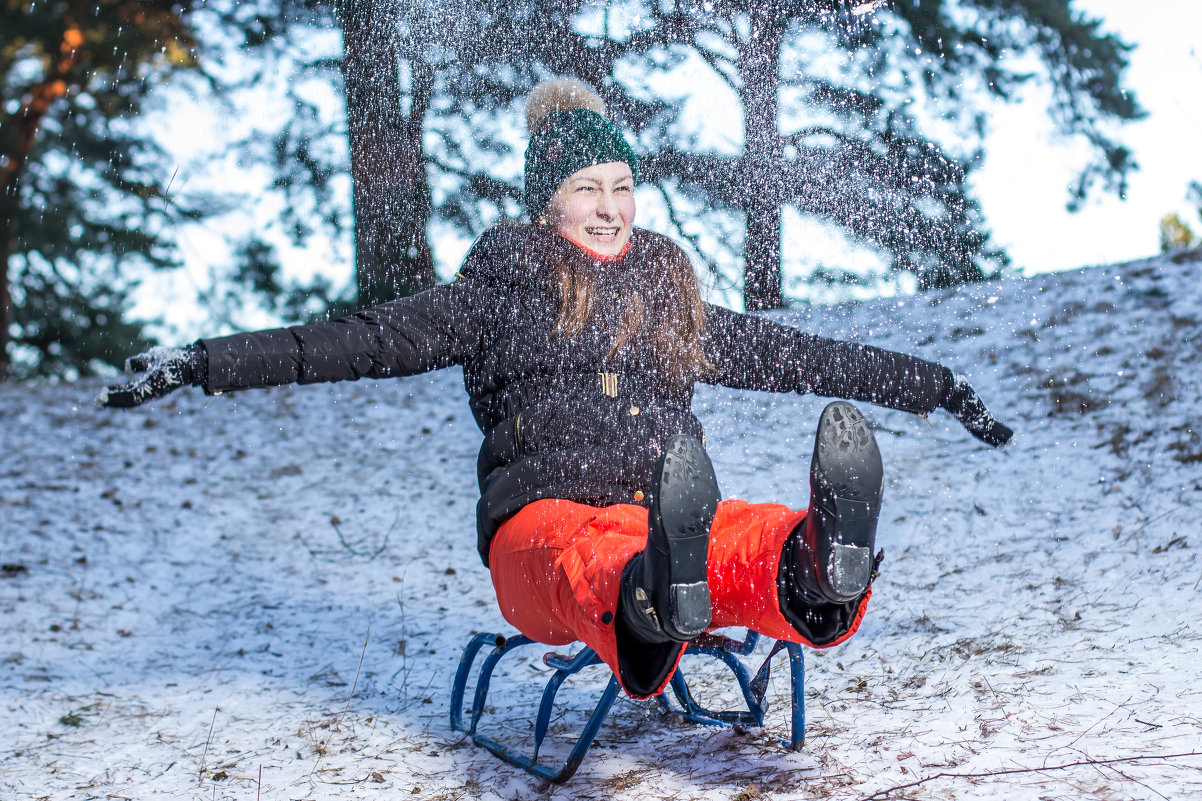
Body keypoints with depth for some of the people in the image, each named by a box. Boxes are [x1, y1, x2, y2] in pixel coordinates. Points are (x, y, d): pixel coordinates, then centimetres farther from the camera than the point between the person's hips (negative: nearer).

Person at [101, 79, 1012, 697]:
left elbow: (800, 357, 31)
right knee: (594, 566, -42)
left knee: (757, 539, -33)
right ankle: (649, 612, -75)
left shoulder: (672, 299, 25)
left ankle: (820, 576, -66)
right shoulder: (500, 289, 14)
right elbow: (365, 341, 7)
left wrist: (936, 386, 31)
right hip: (543, 520, -3)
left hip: (670, 519, 4)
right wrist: (204, 364, -4)